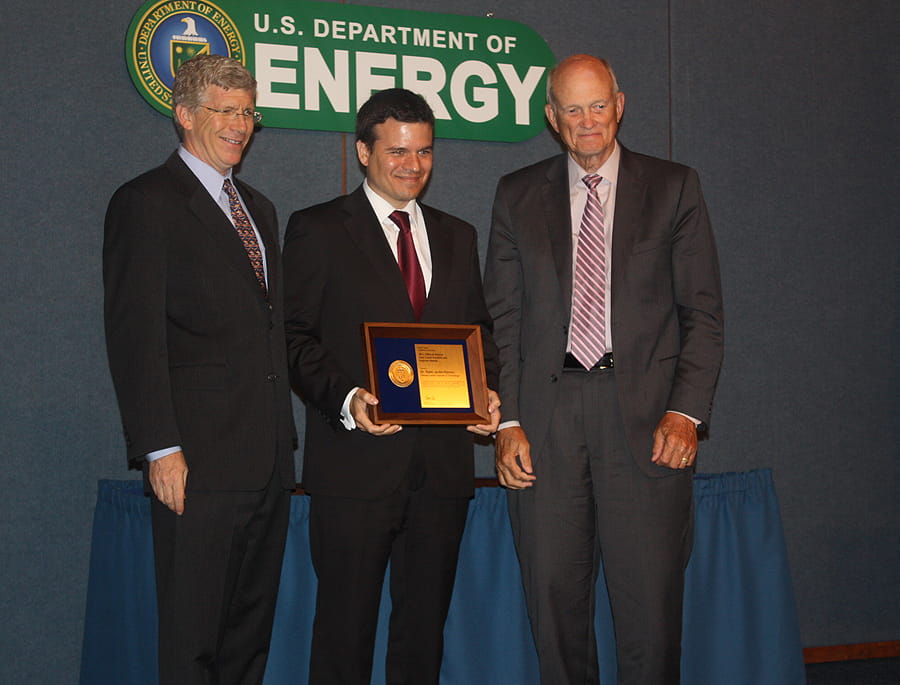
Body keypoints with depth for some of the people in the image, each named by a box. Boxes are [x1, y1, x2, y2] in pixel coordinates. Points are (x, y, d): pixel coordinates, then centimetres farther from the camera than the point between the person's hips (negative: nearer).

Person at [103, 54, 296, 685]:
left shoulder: (258, 208, 20)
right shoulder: (146, 203, -5)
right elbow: (134, 336, -11)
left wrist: (282, 435, 15)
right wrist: (160, 449, -17)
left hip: (268, 461, 7)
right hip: (198, 464, -7)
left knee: (252, 630, 13)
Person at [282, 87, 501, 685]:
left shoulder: (458, 237, 17)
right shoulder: (317, 230, 2)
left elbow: (479, 333, 18)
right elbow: (295, 337, -4)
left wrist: (487, 391, -2)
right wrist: (346, 399, -19)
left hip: (443, 462, 5)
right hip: (356, 462, -4)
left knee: (426, 624, 12)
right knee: (346, 627, 2)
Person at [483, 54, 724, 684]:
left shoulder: (673, 188, 8)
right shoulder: (518, 195, 12)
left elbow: (703, 312, 5)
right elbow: (501, 318, 9)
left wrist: (686, 411, -8)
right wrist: (507, 420, -1)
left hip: (646, 417, -1)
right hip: (547, 414, 2)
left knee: (651, 600, -2)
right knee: (555, 594, 5)